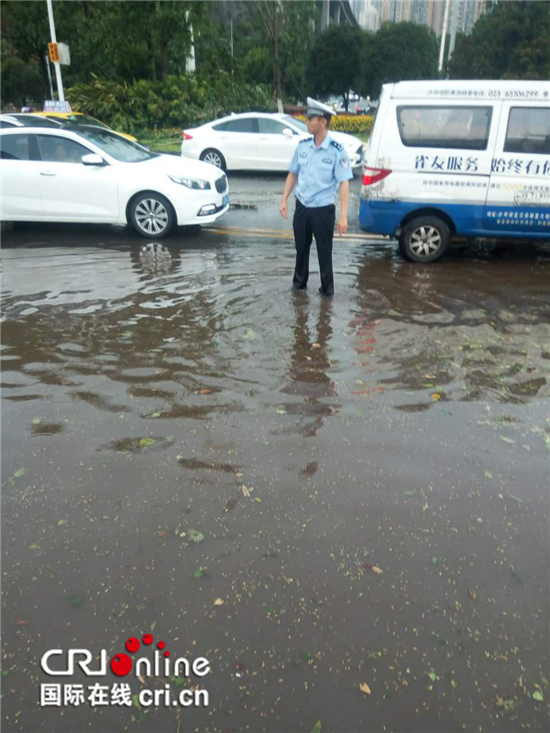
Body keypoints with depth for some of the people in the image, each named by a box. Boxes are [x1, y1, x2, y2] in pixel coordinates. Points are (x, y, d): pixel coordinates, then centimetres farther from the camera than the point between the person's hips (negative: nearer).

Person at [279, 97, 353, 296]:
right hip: (302, 207, 4)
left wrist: (343, 215, -19)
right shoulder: (303, 145, 1)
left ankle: (327, 288, 23)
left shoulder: (336, 151, -13)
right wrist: (284, 200, 6)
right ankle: (299, 282, 35)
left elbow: (344, 183, -14)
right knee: (301, 248, 16)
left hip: (323, 210, -4)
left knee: (324, 251, 7)